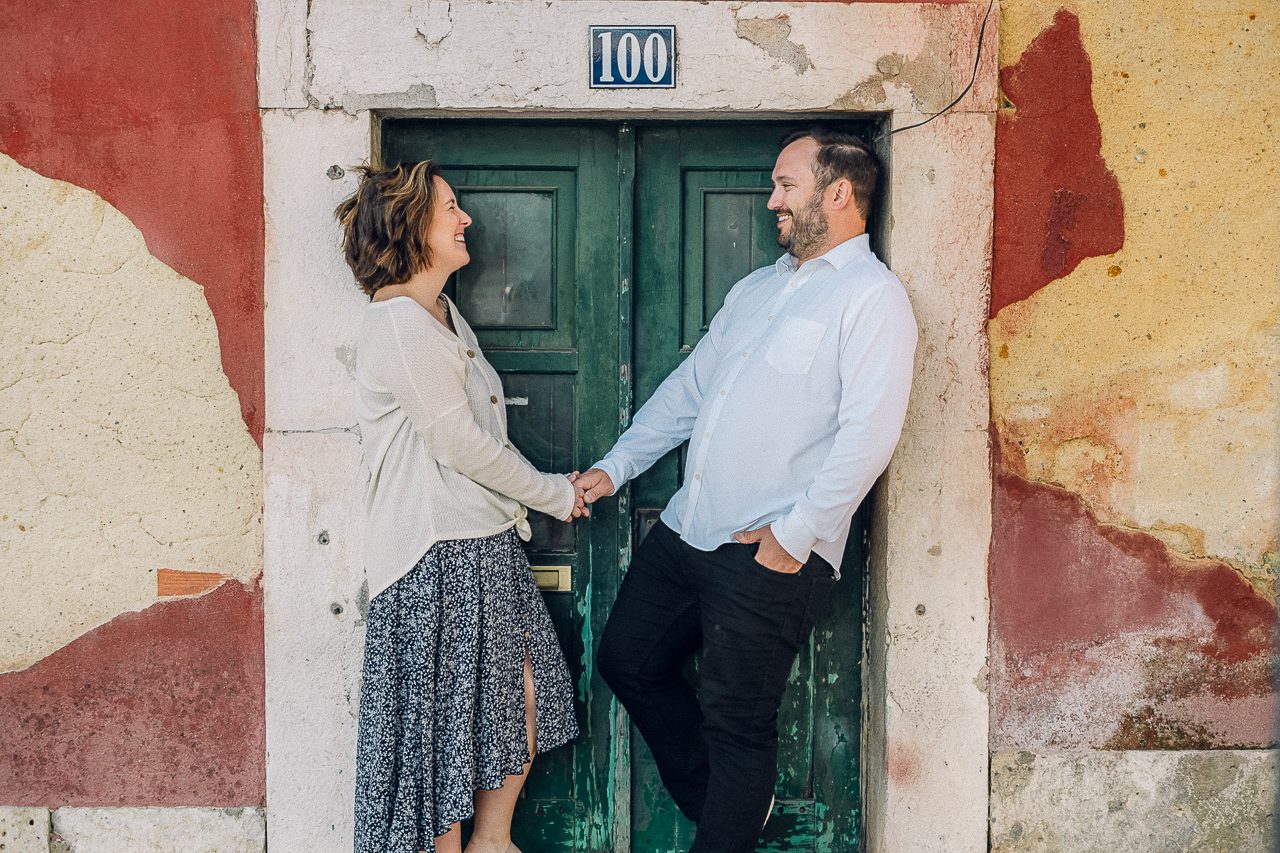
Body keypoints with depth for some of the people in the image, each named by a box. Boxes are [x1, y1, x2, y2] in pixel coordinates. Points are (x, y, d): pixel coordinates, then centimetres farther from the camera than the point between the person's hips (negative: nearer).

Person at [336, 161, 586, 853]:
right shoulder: (399, 327, -18)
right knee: (445, 716, 3)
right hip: (438, 555, -10)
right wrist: (555, 494, -6)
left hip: (483, 542, 10)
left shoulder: (444, 317, 15)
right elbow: (463, 446, -18)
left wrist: (528, 497, 6)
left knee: (526, 687, 13)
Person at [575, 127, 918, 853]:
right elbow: (689, 387, 21)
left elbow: (868, 434, -20)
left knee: (736, 723, 1)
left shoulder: (872, 296, -10)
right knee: (629, 660, 18)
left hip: (771, 555, -9)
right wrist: (616, 467, 16)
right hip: (687, 531, 9)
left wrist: (795, 535, -20)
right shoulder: (757, 288, 17)